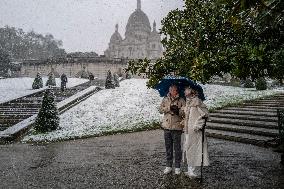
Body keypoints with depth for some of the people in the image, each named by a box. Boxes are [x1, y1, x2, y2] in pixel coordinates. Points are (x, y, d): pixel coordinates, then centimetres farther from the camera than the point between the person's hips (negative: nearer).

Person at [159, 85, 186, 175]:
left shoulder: (181, 100, 1)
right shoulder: (165, 99, 8)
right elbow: (160, 109, 1)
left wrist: (178, 111, -23)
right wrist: (169, 108, -13)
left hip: (177, 127, -2)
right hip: (167, 127, 3)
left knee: (177, 147, 4)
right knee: (168, 147, 11)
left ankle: (177, 167, 19)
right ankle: (168, 166, 25)